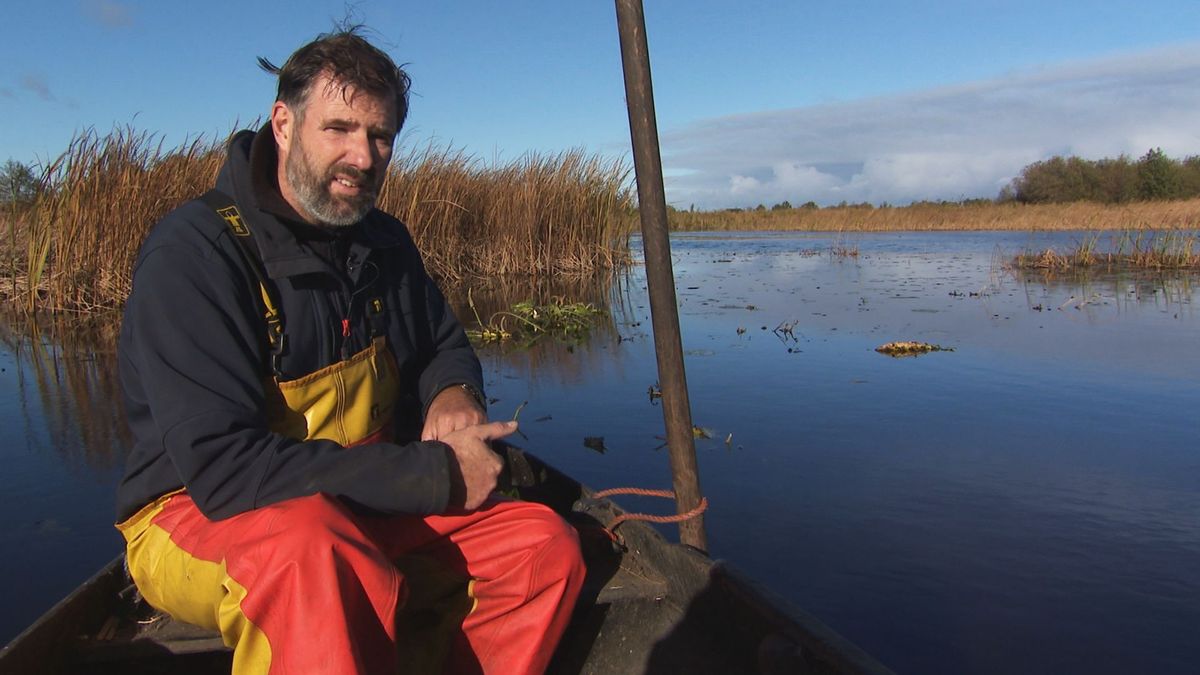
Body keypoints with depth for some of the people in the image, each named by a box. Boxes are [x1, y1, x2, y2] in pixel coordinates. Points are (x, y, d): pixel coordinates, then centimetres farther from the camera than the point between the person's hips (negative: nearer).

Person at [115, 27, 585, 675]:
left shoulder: (385, 243, 4)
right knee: (313, 550, -40)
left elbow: (445, 347, 21)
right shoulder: (193, 251, -18)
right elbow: (224, 468, -26)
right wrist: (438, 473, -25)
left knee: (545, 546, -11)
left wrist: (454, 394, -6)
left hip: (365, 507, 7)